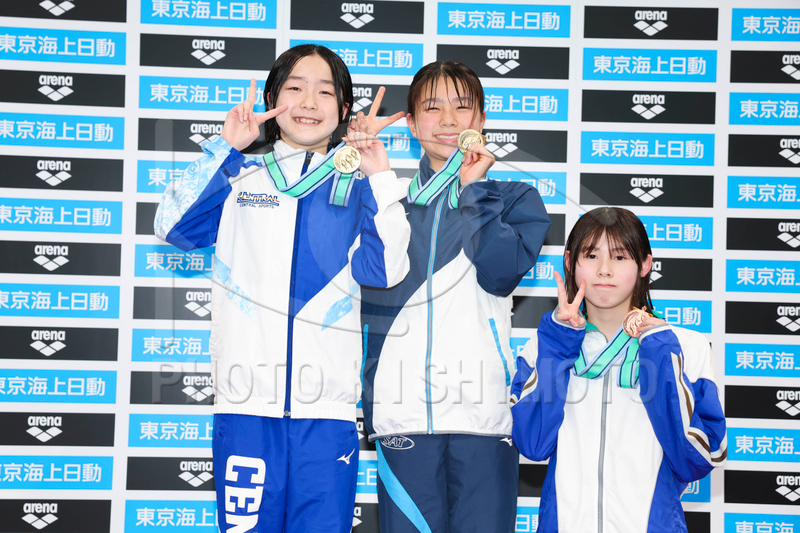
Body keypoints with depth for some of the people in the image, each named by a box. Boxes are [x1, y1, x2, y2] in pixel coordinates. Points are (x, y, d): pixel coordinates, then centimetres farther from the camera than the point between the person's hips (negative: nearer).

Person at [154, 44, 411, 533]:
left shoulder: (358, 189, 15)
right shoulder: (240, 178, 15)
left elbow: (386, 270, -1)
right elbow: (175, 227, -1)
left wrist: (381, 180, -4)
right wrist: (224, 149, -2)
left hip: (328, 405, 0)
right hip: (247, 403, 0)